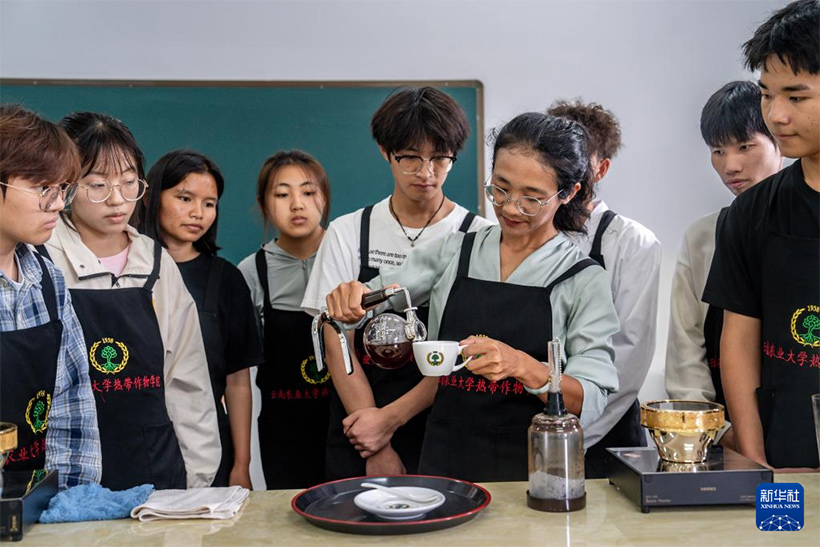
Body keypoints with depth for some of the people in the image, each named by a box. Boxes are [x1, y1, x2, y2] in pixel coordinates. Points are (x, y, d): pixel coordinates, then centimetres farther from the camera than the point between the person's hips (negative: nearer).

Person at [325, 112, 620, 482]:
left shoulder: (584, 279, 1)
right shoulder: (454, 251, 9)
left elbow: (589, 403, -5)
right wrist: (355, 297, -10)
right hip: (443, 462, 2)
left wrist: (522, 365, -22)